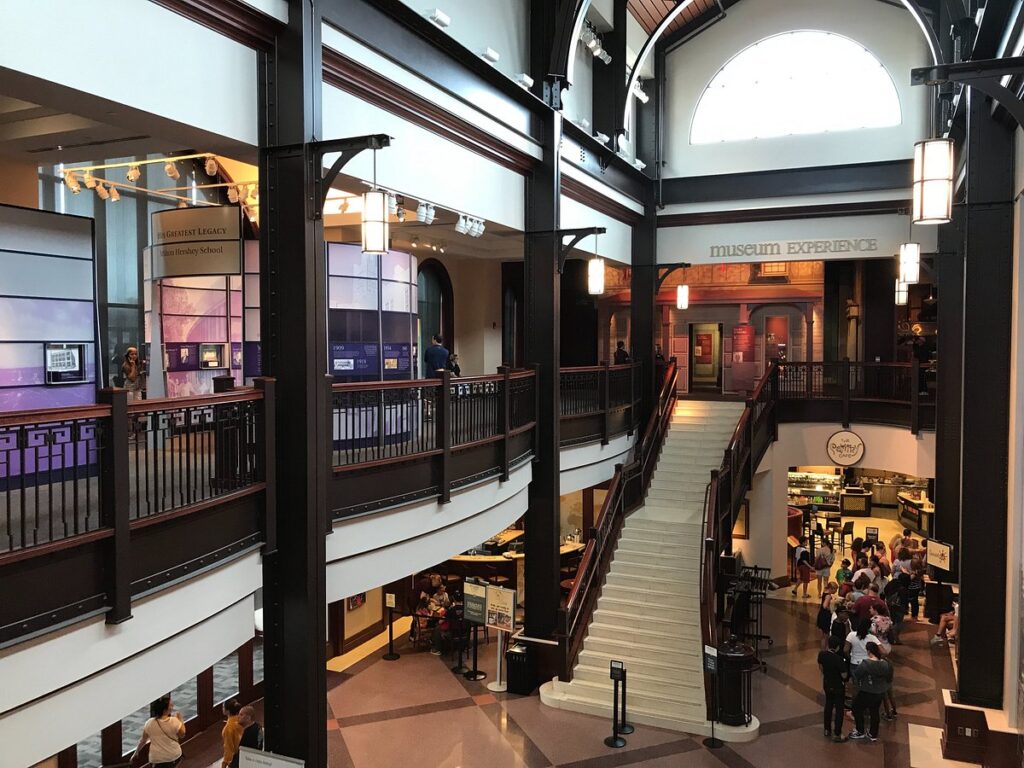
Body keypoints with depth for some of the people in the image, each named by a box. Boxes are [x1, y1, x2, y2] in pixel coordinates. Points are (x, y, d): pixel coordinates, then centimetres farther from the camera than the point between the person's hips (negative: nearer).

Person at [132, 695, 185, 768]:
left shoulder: (149, 723, -11)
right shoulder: (174, 721, -16)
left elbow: (143, 740, 2)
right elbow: (182, 735, 0)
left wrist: (136, 753, 19)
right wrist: (179, 719, 6)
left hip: (158, 759, -1)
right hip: (174, 757, 2)